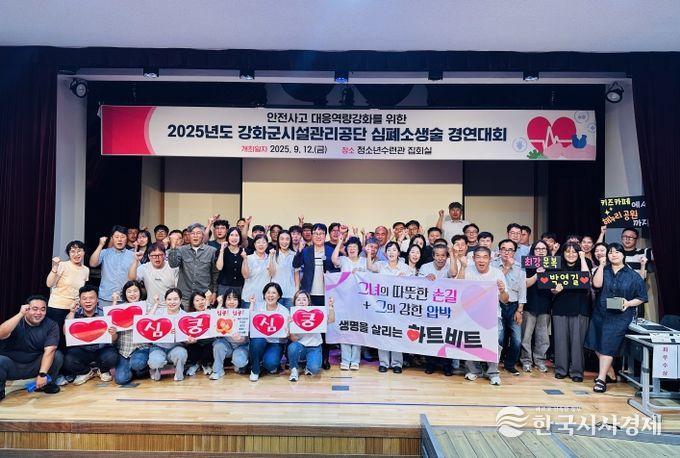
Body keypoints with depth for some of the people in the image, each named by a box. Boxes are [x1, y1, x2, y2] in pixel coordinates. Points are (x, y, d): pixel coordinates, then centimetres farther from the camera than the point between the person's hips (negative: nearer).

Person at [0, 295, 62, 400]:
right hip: (11, 365, -1)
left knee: (57, 355, -23)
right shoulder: (16, 322, -10)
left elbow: (49, 351, -21)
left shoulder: (51, 326, -10)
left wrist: (42, 374, -32)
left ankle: (46, 383, 1)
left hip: (35, 365, 1)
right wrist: (20, 314, -33)